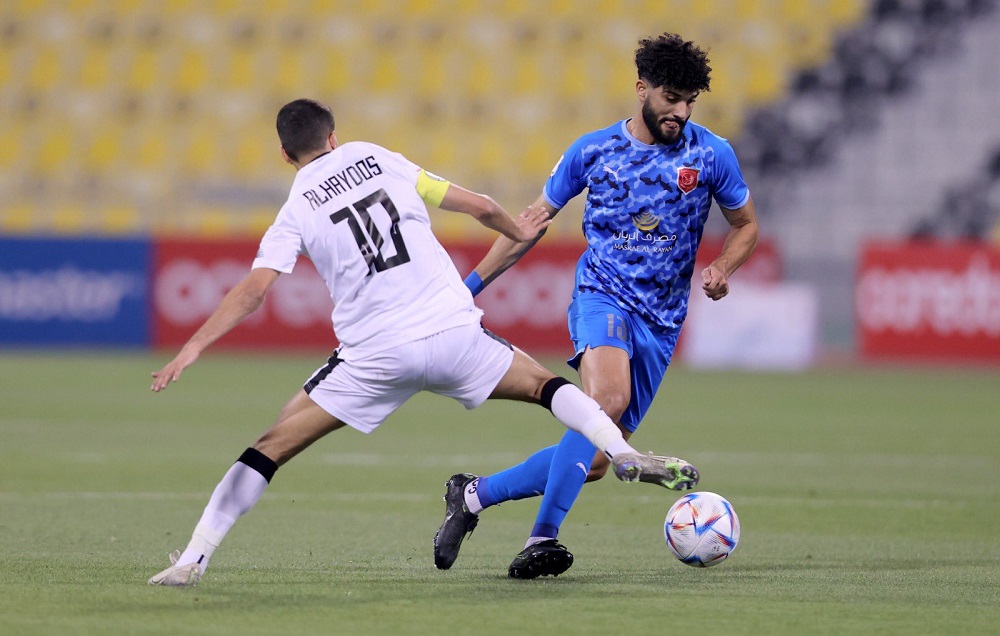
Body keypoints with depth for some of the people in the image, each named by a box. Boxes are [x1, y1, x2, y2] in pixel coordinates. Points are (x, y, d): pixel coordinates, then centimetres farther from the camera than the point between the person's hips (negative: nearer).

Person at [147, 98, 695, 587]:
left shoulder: (295, 212, 5)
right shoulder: (379, 160, 12)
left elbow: (253, 289, -9)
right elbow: (480, 207, 15)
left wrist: (193, 347, -9)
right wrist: (520, 232, 34)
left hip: (376, 355, -2)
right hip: (453, 332, 2)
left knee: (274, 445, 5)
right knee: (544, 385, 23)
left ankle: (192, 560, -2)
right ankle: (622, 453, 1)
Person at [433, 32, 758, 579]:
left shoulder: (711, 154, 3)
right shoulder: (592, 151, 3)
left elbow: (745, 224, 17)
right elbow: (533, 221, 13)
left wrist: (721, 269, -5)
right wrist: (471, 284, 10)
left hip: (660, 322, 3)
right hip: (602, 294, -3)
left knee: (593, 461, -3)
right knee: (608, 398, -34)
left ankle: (474, 495, 15)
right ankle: (543, 539, -33)